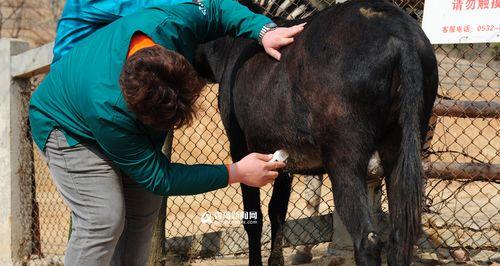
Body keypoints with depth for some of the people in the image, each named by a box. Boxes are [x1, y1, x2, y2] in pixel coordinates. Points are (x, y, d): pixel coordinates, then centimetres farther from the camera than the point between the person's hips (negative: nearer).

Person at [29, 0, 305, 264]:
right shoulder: (107, 110, -44)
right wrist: (237, 173, -31)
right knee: (104, 219, -22)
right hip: (69, 131, -7)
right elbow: (157, 178, -31)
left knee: (144, 211, 2)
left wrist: (264, 30, -26)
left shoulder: (171, 24, -34)